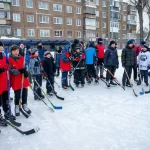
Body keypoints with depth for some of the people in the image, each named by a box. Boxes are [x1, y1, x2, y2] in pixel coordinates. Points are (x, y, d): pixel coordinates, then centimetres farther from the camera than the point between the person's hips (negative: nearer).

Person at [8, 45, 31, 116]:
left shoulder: (22, 58, 4)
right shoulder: (9, 59, -11)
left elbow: (25, 66, 12)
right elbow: (10, 70, -17)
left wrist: (25, 71, -9)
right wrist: (19, 71, -27)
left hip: (24, 78, 4)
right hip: (15, 80, -4)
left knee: (25, 93, 12)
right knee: (17, 95, 4)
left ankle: (24, 105, 30)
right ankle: (17, 107, 24)